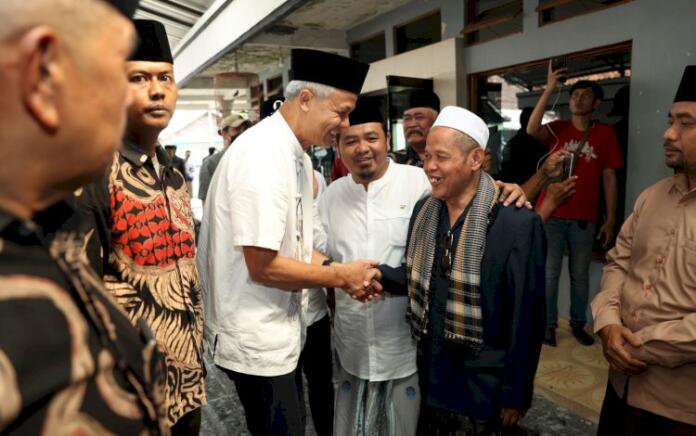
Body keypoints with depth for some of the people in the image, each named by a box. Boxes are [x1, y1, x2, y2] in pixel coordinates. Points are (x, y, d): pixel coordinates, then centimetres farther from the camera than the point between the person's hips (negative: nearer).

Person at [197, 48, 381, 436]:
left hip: (281, 326, 9)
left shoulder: (297, 154, 5)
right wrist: (341, 276, -15)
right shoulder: (263, 155, -24)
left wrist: (342, 272, -3)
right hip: (256, 337, -9)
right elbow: (262, 266, -26)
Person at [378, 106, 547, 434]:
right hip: (432, 370, 6)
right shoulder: (424, 210, 1)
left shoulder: (517, 223, -19)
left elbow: (526, 318, -16)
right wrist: (380, 274, -12)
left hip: (485, 381, -5)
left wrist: (516, 393, -11)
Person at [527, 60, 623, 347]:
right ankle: (549, 324, 18)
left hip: (584, 218, 1)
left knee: (580, 274, 12)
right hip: (551, 214, 0)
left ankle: (578, 324, 27)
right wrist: (549, 89, -23)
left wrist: (610, 219, 0)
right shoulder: (558, 129, 1)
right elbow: (532, 130, -22)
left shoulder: (605, 133, 2)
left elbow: (609, 178, 3)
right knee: (550, 272, 6)